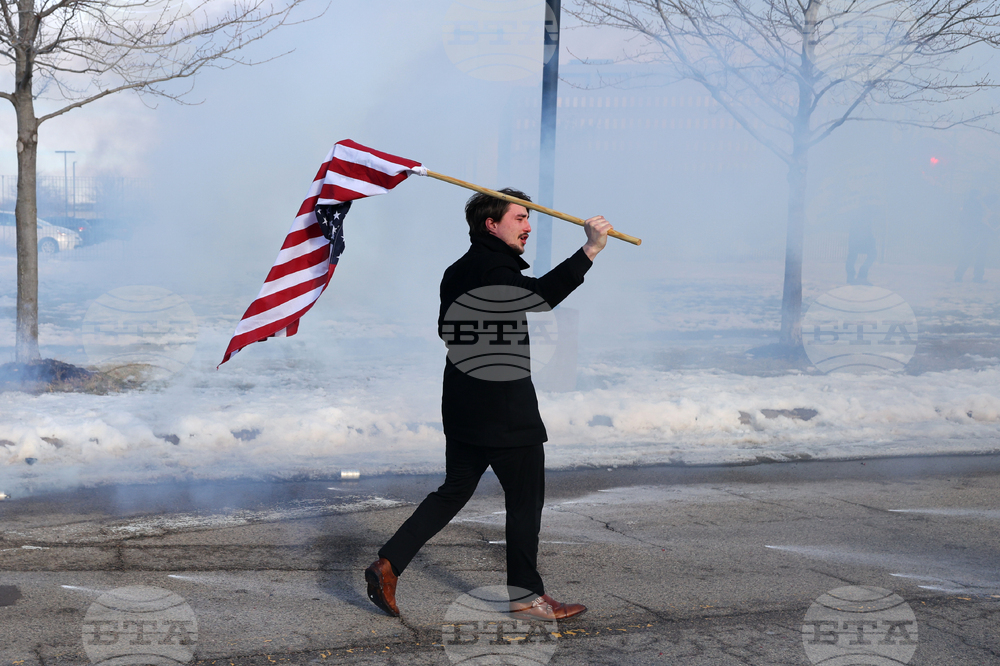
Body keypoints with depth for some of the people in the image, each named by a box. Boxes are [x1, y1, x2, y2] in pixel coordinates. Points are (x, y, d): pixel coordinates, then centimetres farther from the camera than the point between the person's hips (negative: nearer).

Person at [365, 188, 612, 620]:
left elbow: (448, 330, 27)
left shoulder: (458, 272, 15)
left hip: (463, 406, 9)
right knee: (526, 499, 4)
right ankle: (525, 594, 13)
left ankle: (388, 564, 7)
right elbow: (539, 295, -36)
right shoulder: (493, 268, -16)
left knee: (453, 491, 15)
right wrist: (589, 252, -42)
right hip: (505, 410, -9)